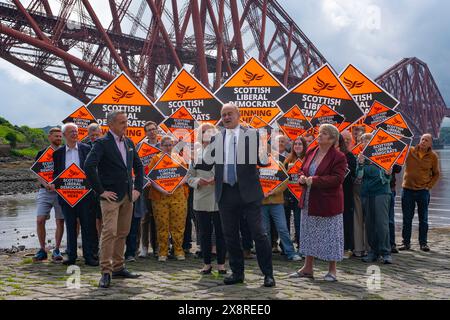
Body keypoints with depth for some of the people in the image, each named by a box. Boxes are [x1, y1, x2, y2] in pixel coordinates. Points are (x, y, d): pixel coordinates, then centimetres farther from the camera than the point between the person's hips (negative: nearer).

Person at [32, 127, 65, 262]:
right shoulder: (42, 153, 7)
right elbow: (38, 173, 2)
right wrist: (45, 184, -16)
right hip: (45, 191, 0)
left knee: (60, 221, 1)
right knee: (40, 220, -8)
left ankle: (56, 250, 11)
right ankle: (42, 250, 6)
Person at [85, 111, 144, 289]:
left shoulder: (129, 143, 13)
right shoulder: (102, 143, -8)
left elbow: (138, 166, 21)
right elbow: (89, 167, -20)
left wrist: (138, 188, 10)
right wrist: (101, 191, -17)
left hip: (128, 196, 7)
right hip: (111, 196, -7)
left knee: (122, 233, 11)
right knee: (109, 232, -10)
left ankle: (118, 267, 21)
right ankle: (106, 272, -5)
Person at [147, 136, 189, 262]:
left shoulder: (178, 158, 14)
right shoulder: (156, 159, 7)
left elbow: (186, 175, 8)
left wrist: (177, 184, -10)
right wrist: (161, 189, -15)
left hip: (178, 194, 2)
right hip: (160, 196, -1)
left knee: (178, 224, 1)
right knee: (162, 225, 1)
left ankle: (179, 251, 12)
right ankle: (162, 252, 9)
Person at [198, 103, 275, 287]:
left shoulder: (251, 134, 0)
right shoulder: (216, 138, 9)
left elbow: (263, 162, -5)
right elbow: (208, 165, 6)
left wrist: (264, 158, -28)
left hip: (248, 192, -4)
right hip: (226, 193, 4)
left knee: (259, 233, 0)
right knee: (230, 235, 12)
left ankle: (268, 274, 12)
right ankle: (237, 273, 26)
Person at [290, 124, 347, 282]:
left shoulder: (339, 157, -13)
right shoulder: (310, 152, 8)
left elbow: (337, 179, -21)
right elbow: (302, 170, 16)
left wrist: (315, 180, -25)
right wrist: (302, 177, -7)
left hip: (328, 203, -7)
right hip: (309, 202, 7)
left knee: (330, 235, 3)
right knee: (309, 234, 14)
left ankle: (332, 270, 17)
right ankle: (308, 268, 26)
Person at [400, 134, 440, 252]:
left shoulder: (433, 156, 0)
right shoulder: (409, 151, -2)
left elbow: (436, 174, 9)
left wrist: (429, 186, 0)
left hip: (423, 191, 0)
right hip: (407, 190, 0)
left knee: (423, 219, 7)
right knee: (407, 218, 6)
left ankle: (423, 243, 17)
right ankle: (406, 243, 15)